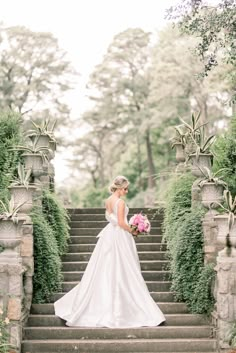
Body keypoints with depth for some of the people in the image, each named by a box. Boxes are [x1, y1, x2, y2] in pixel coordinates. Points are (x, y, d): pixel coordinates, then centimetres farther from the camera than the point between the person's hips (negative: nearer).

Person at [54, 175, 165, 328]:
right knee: (122, 271, -3)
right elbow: (121, 223, -20)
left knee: (104, 269, 13)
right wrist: (132, 231, -6)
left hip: (109, 234, 8)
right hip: (120, 236, -8)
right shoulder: (121, 202, -16)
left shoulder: (108, 201, 9)